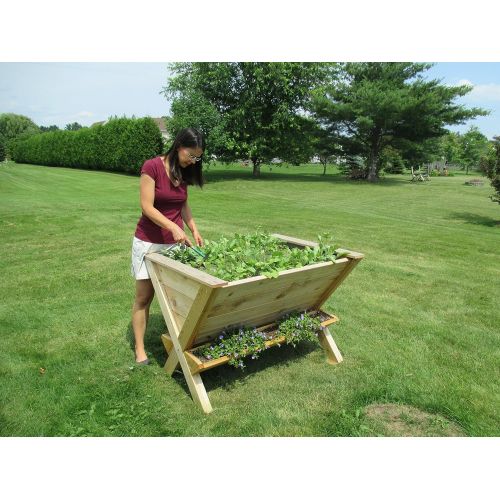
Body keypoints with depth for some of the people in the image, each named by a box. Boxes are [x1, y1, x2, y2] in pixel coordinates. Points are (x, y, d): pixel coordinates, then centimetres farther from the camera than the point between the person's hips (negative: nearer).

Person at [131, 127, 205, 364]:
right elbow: (147, 207, -18)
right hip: (149, 241, -5)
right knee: (144, 297, 4)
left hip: (176, 242, 5)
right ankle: (139, 349, 16)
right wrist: (173, 227, -28)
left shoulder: (184, 172, 5)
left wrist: (194, 230, 1)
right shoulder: (152, 166, -14)